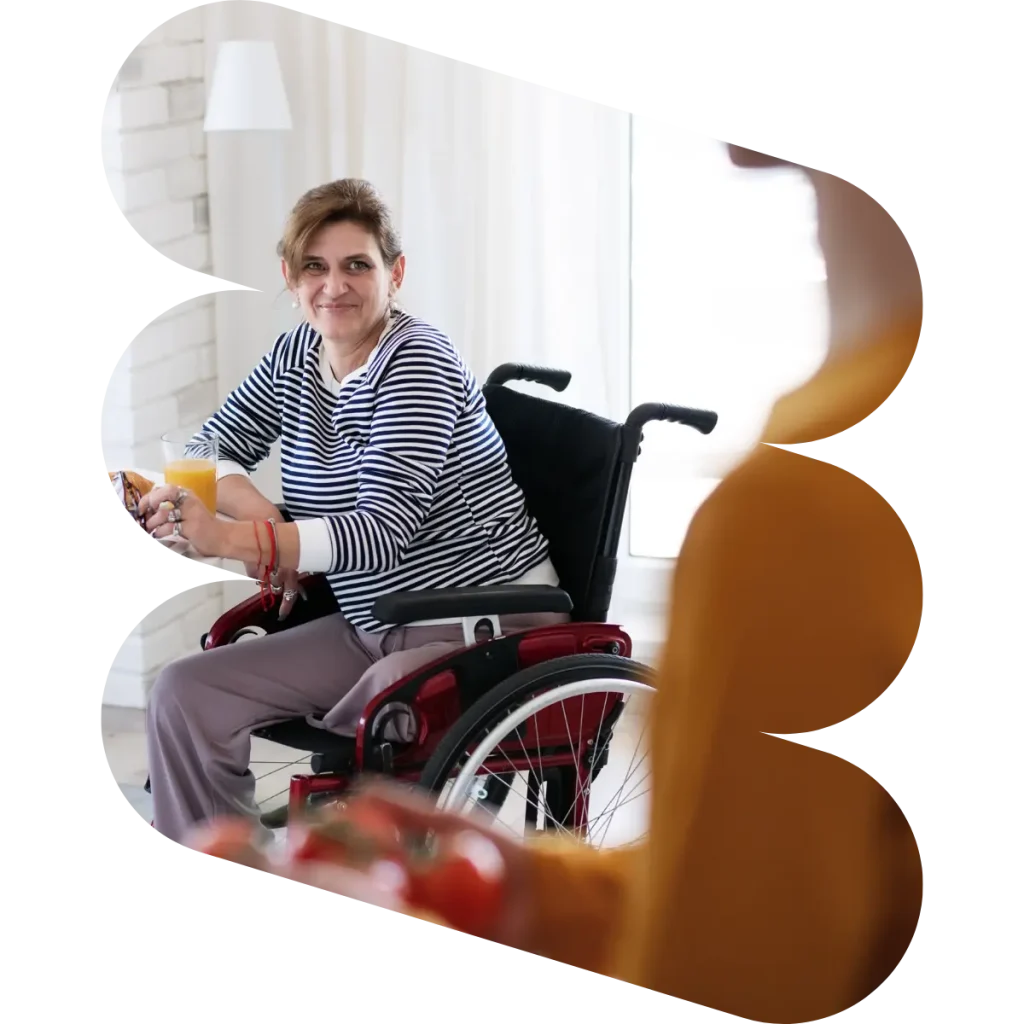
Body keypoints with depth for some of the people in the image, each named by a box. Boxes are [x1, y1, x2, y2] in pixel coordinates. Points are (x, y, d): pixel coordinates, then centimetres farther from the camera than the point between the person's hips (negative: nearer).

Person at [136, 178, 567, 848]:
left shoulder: (416, 365, -18)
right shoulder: (295, 355, 5)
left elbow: (382, 534, -26)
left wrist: (234, 539, -37)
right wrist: (266, 523, -11)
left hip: (484, 633, -8)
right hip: (373, 628, 8)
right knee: (185, 696, -7)